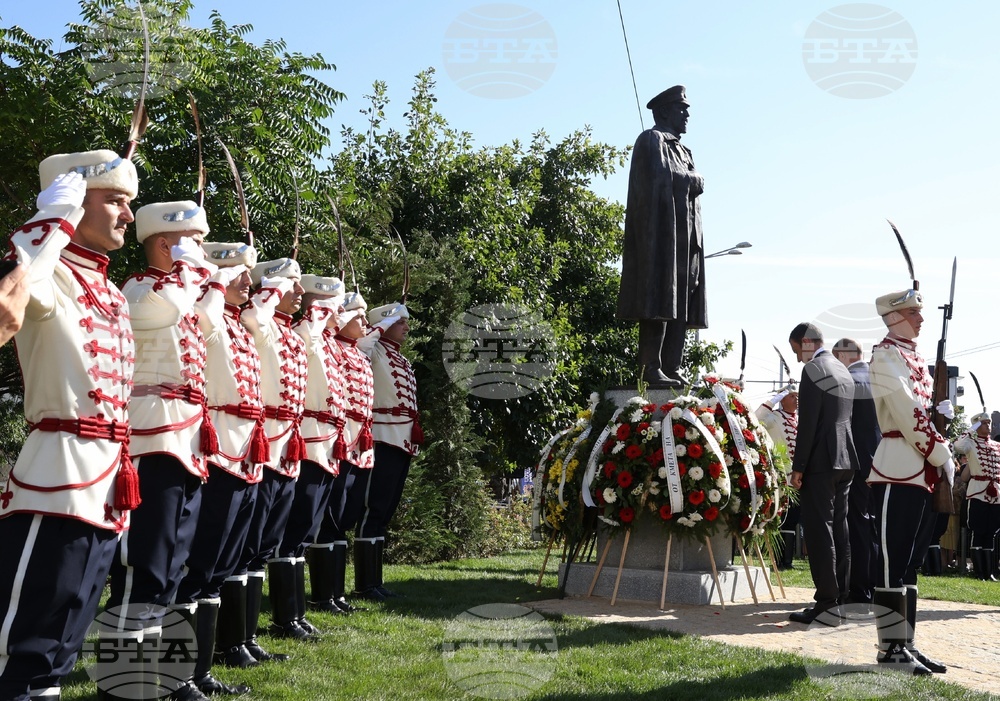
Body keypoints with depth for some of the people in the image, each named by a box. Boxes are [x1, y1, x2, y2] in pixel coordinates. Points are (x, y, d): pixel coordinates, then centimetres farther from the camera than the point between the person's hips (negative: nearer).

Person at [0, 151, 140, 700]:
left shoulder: (110, 292, 18)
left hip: (106, 481, 9)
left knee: (61, 642, 16)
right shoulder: (56, 274, -9)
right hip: (59, 475, -9)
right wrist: (56, 215, -21)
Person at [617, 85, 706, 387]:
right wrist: (692, 180, -5)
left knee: (681, 305, 3)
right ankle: (651, 369, -17)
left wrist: (690, 182, 3)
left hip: (685, 237, 9)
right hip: (661, 231, -9)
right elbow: (658, 180, -15)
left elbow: (695, 188, 22)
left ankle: (672, 369, 3)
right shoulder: (651, 141, -1)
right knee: (659, 302, -15)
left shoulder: (683, 152, 27)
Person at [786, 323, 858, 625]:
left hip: (820, 463, -9)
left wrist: (798, 467, -14)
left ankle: (826, 603, -8)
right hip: (845, 462, 9)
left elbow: (808, 423, -16)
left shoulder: (813, 370, -11)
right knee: (839, 529, 12)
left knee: (819, 531, -7)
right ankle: (841, 597, 15)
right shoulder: (844, 372, 17)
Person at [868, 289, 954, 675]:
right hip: (897, 471, -9)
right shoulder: (886, 354, -8)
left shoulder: (916, 357, 19)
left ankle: (906, 644, 15)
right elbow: (907, 414, -16)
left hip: (923, 472, 9)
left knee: (910, 562, 10)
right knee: (893, 561, -5)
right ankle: (891, 647, 0)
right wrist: (942, 455, -12)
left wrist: (941, 409, 4)